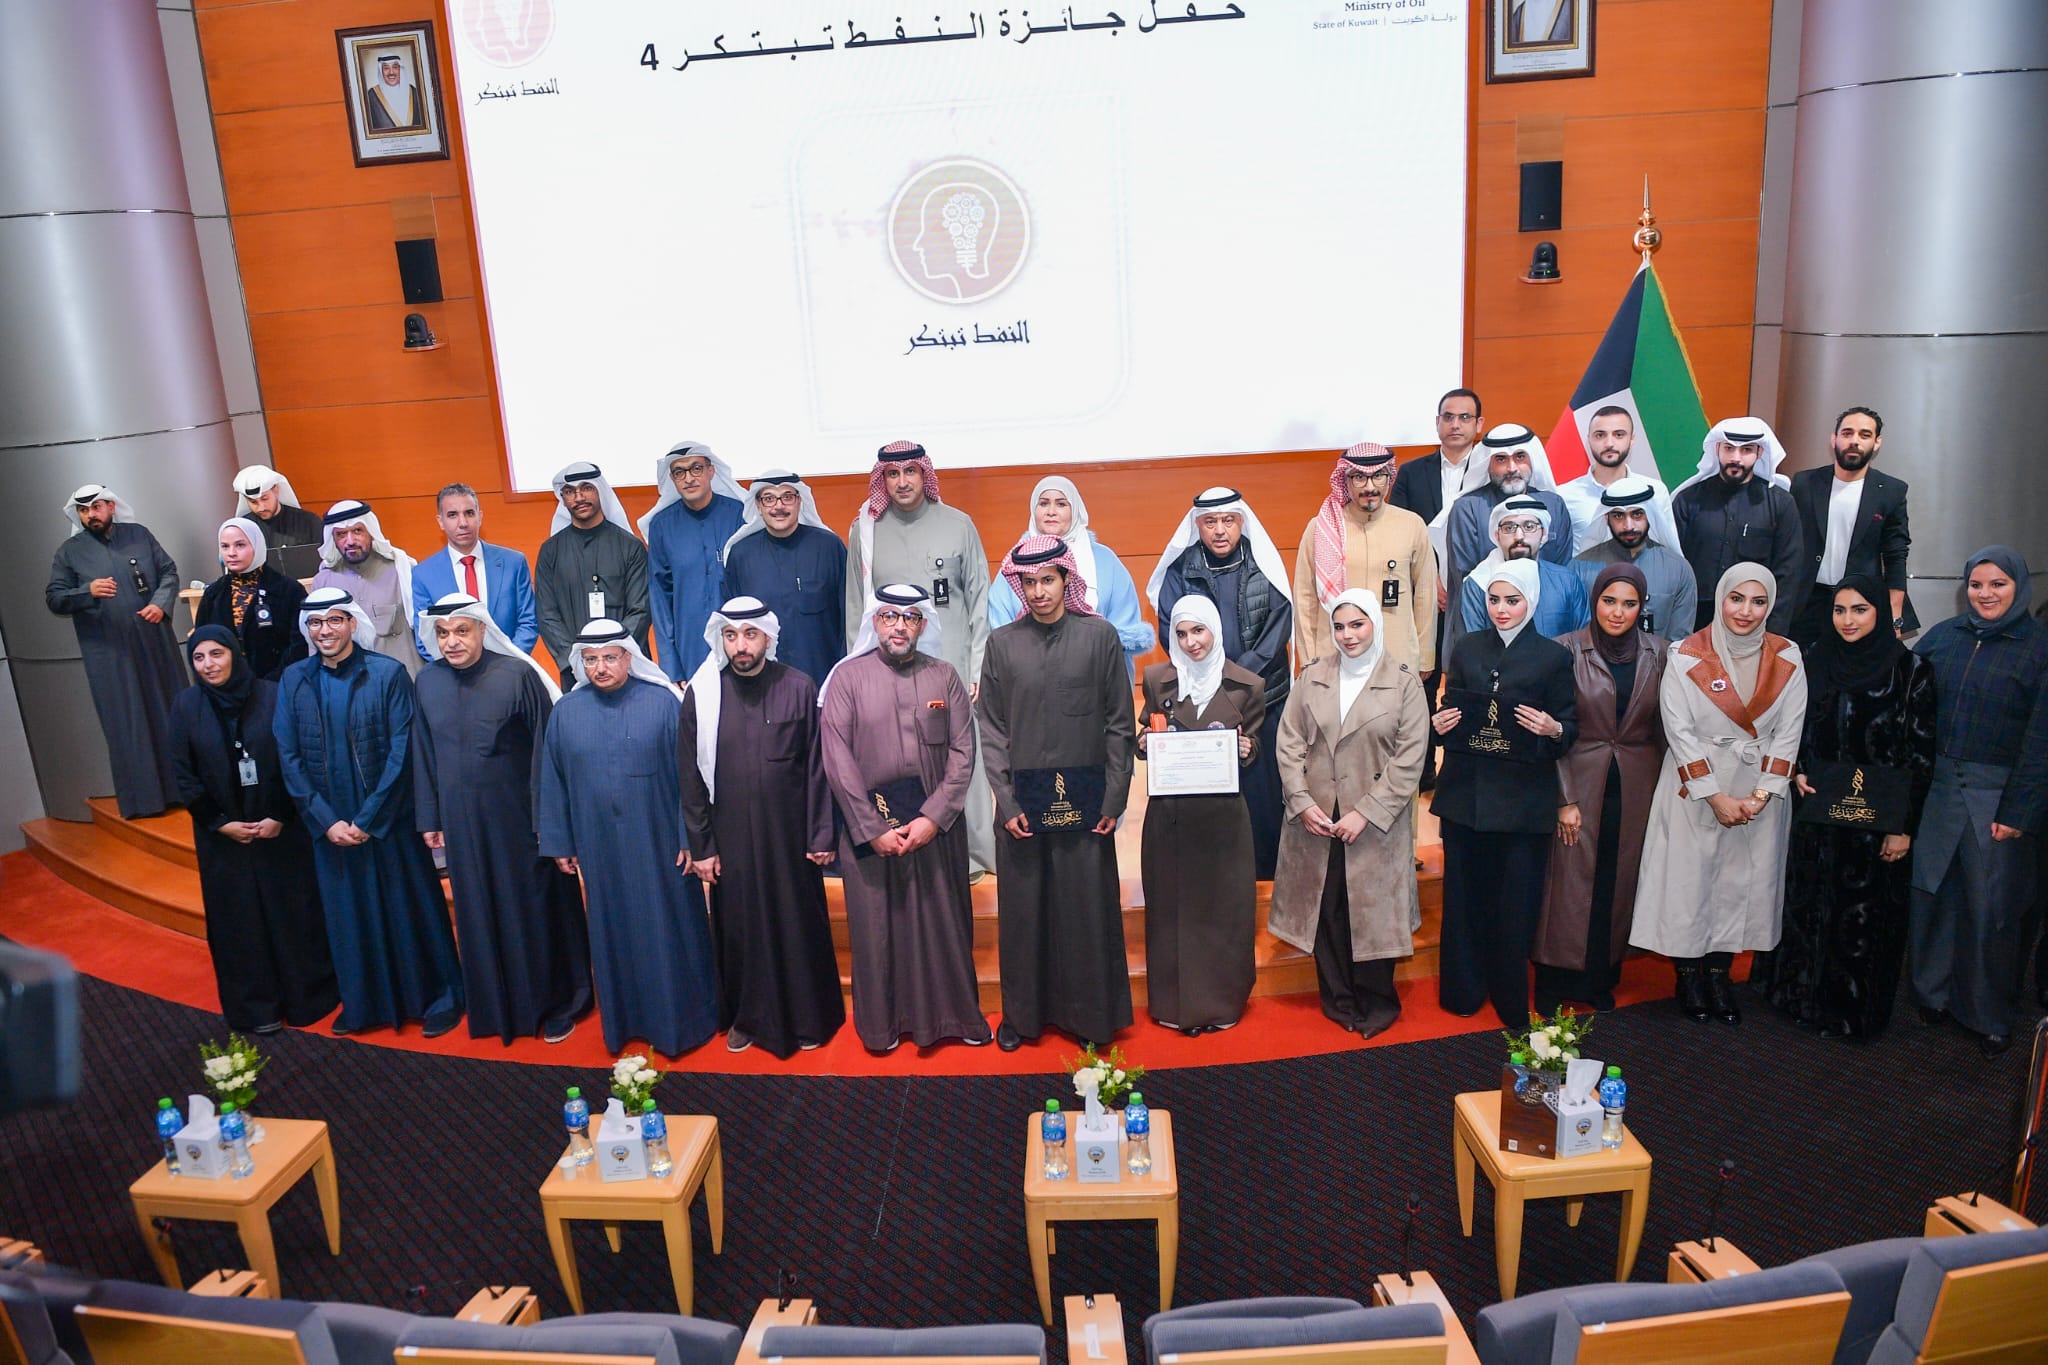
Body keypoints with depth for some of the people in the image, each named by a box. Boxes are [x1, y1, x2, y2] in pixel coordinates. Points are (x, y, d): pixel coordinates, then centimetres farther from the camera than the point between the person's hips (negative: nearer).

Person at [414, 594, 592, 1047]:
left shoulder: (517, 674, -13)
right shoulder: (427, 682, 1)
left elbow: (545, 747, -10)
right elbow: (423, 754, 8)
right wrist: (429, 818, 8)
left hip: (518, 817, -4)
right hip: (462, 820, 4)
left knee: (534, 907, 6)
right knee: (479, 912, 13)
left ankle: (555, 1005, 22)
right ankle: (495, 1005, 29)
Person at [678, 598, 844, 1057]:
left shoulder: (799, 689, -7)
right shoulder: (702, 695, -5)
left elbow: (817, 768, -3)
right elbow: (691, 777, 0)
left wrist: (822, 834, -4)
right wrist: (700, 846, 0)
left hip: (789, 834, -1)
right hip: (730, 838, 1)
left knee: (799, 924, 11)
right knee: (739, 927, 13)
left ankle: (806, 1016, 30)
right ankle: (746, 1015, 33)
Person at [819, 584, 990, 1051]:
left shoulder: (944, 676, 4)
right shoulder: (847, 677, -2)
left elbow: (963, 752, -1)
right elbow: (838, 761, -6)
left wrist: (934, 817, -12)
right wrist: (873, 829, -11)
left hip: (937, 822, 1)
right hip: (870, 824, -1)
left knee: (944, 920, 8)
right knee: (876, 922, 7)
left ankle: (954, 1013, 24)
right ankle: (883, 1021, 22)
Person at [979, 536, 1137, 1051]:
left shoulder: (1099, 636, -1)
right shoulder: (1002, 643, 3)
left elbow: (1120, 722, 0)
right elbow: (991, 728, 3)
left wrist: (1114, 798, -5)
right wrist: (1006, 802, -4)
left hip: (1084, 795, -1)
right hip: (1023, 796, 1)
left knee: (1087, 906, 5)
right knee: (1023, 907, 8)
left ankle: (1090, 1013, 20)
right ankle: (1022, 1012, 23)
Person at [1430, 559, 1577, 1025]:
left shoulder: (1554, 656, 1)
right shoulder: (1467, 649, 9)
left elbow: (1571, 728, 2)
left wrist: (1553, 729, -19)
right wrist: (1440, 723, -7)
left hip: (1524, 798, -2)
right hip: (1466, 790, 2)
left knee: (1515, 900, 3)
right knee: (1464, 894, 7)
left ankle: (1511, 999, 19)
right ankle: (1463, 989, 23)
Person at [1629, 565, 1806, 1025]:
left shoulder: (1786, 658, -1)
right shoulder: (1686, 656, -9)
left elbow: (1788, 731, 0)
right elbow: (1680, 731, -11)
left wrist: (1762, 794, -9)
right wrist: (1716, 797, -13)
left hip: (1761, 792, 3)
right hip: (1696, 788, -3)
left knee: (1744, 880, 7)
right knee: (1689, 878, 1)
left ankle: (1719, 973, 21)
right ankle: (1688, 976, 17)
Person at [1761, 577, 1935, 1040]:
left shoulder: (1911, 669, -6)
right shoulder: (1816, 662, 5)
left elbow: (1921, 751, -7)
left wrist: (1904, 825, -10)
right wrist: (1798, 772, -4)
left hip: (1878, 818, -3)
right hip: (1817, 813, 3)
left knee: (1867, 914, 4)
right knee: (1812, 909, 10)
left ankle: (1859, 1011, 20)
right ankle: (1809, 998, 25)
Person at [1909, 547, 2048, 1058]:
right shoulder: (1943, 636, 6)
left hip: (1997, 797, -3)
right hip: (1938, 787, 3)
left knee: (1992, 905, 4)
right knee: (1932, 892, 8)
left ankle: (1990, 1015, 20)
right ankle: (1933, 992, 27)